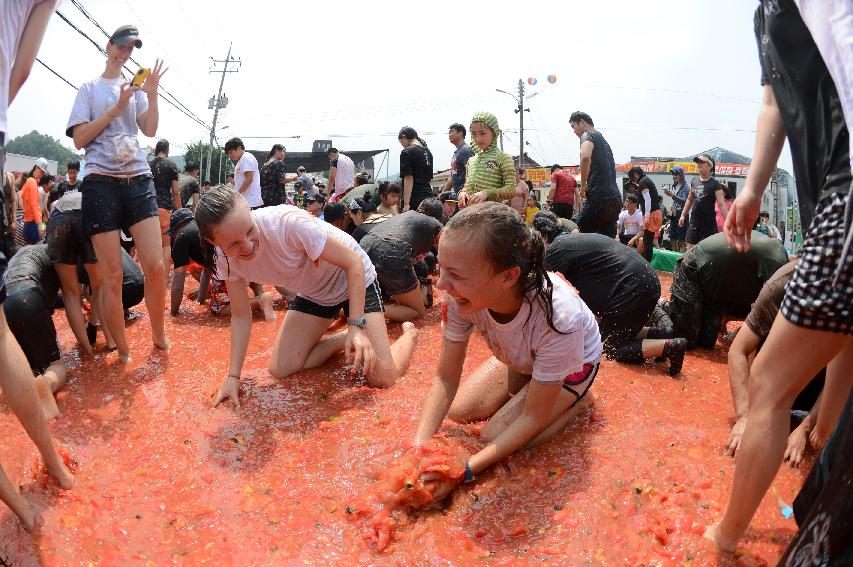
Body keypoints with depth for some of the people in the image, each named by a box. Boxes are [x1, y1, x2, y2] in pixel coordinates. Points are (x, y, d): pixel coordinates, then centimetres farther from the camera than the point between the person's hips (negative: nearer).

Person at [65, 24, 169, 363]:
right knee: (112, 277, -4)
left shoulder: (136, 88, 19)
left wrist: (152, 94, -6)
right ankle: (123, 352, 8)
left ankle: (159, 336, 11)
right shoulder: (90, 88, 12)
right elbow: (79, 140, 2)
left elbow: (151, 130, 5)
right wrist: (115, 108, -3)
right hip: (102, 182, -2)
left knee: (156, 266, -9)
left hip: (139, 179, 2)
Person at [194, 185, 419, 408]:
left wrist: (357, 326, -35)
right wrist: (233, 376, -13)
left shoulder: (288, 223, -37)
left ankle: (409, 334, 16)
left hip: (354, 279, -5)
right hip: (312, 293, 5)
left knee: (383, 377, -15)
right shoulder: (225, 258, -19)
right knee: (280, 369, -4)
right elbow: (241, 316, -6)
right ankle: (343, 340, 16)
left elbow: (353, 263, -28)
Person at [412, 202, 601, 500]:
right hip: (518, 356, 5)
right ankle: (528, 387, 18)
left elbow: (533, 418, -30)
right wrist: (418, 447, -34)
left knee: (493, 437, -15)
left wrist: (465, 470, -36)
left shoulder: (557, 319, -44)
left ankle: (577, 400, 6)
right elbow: (445, 379, -20)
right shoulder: (462, 296, -33)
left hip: (572, 362, -4)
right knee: (459, 412, -4)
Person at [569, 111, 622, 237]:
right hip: (616, 199, 9)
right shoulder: (603, 140, 27)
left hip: (599, 198, -9)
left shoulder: (588, 135, -2)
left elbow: (585, 157, -25)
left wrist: (583, 185, -14)